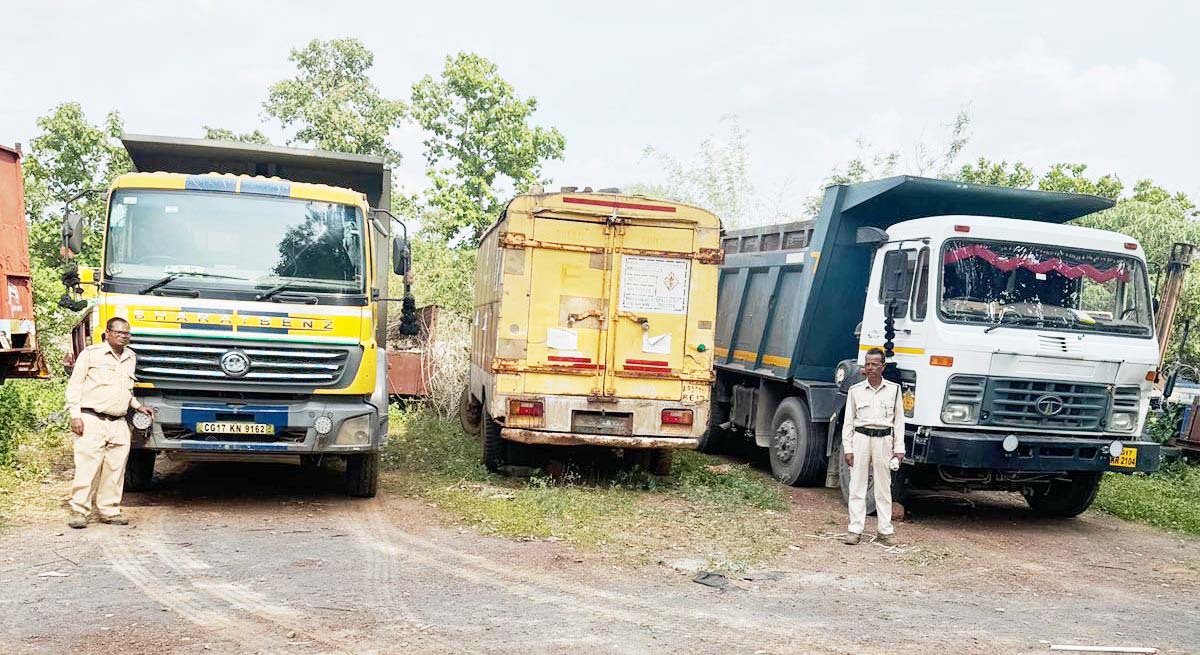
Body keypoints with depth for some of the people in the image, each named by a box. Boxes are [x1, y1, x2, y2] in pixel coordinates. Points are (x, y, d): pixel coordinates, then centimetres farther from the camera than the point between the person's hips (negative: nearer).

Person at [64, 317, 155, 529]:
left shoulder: (131, 358, 17)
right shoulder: (91, 353, 0)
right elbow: (75, 385, -1)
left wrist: (137, 405, 16)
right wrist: (75, 415, -9)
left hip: (119, 424, 6)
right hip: (92, 421, -5)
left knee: (115, 469, 6)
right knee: (87, 467, -7)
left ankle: (109, 510, 15)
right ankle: (78, 511, 0)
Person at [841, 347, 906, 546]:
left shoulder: (893, 389, 5)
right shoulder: (855, 390, 4)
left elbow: (899, 420, 7)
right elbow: (848, 421, 6)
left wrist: (899, 448, 1)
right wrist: (847, 448, -1)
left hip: (883, 440, 0)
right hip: (861, 438, 0)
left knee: (883, 487, 5)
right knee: (857, 486, 1)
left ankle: (885, 530, 12)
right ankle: (855, 530, 5)